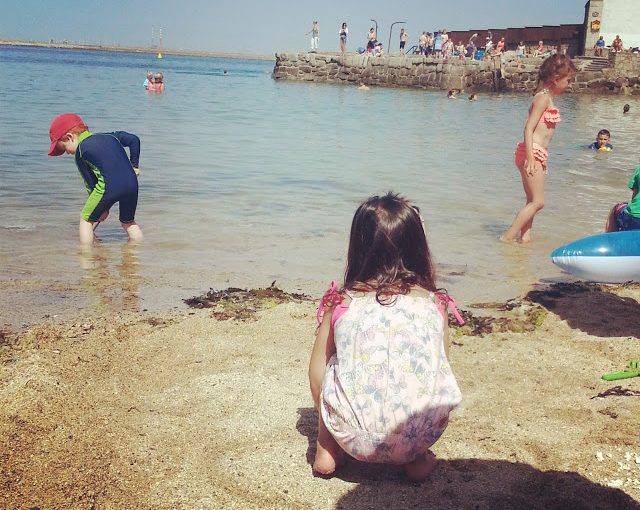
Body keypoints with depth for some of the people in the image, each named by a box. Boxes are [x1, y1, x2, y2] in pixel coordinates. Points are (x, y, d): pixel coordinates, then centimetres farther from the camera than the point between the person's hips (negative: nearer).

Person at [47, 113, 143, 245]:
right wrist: (134, 166, 28)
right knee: (128, 222, 26)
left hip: (109, 186, -6)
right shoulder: (110, 136, 24)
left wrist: (101, 208, 16)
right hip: (132, 184, 6)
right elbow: (134, 140, 22)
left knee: (86, 219, 12)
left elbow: (91, 183, 9)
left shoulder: (80, 152, 8)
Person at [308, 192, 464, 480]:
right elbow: (440, 370, 12)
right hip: (420, 436, 0)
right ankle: (417, 458, 21)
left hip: (353, 438, 0)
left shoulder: (341, 303, 0)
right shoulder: (434, 304, 2)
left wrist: (328, 431, 27)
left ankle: (326, 449, 23)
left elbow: (317, 374, 6)